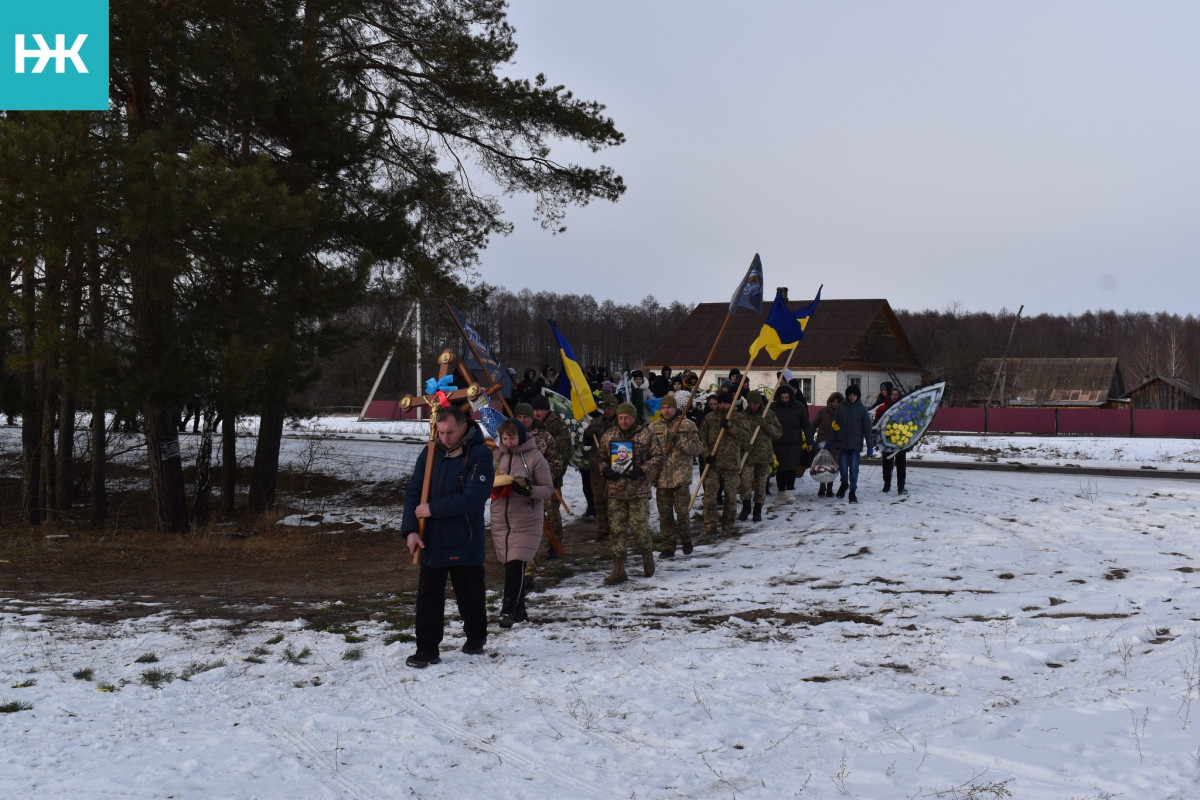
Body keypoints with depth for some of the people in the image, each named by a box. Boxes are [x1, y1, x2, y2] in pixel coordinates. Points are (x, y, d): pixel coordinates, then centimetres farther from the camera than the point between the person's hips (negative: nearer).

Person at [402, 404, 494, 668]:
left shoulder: (480, 455, -13)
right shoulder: (431, 453, 3)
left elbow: (473, 498, -22)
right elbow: (413, 492, 3)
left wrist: (432, 509, -19)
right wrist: (410, 529, -10)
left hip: (465, 542, -4)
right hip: (430, 540, 4)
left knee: (470, 594, 13)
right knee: (428, 596, 4)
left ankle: (476, 636, 37)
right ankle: (426, 650, 11)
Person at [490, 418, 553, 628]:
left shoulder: (534, 457, -5)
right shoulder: (496, 456, 8)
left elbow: (548, 489, -4)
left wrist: (528, 489, -22)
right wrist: (494, 487, -6)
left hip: (526, 522, -4)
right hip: (500, 520, 5)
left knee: (516, 565, -13)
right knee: (510, 566, 9)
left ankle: (509, 610, -11)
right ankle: (519, 609, 20)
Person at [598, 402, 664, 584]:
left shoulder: (647, 435, -1)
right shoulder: (609, 435, 9)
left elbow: (657, 457, 0)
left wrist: (642, 470, -14)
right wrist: (605, 469, -3)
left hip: (639, 491, -3)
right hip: (615, 490, 3)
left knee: (640, 528, -1)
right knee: (616, 529, 1)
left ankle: (647, 556, 28)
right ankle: (618, 569, 6)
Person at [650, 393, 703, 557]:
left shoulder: (688, 426, 3)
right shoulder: (653, 428, 10)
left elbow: (697, 449, -2)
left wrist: (680, 440, -15)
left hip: (681, 477, -2)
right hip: (661, 478, 3)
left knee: (682, 511, -4)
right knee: (665, 514, 4)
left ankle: (686, 541, 18)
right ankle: (668, 547, 12)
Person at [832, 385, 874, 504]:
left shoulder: (862, 409, 2)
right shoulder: (841, 408, 5)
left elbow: (867, 428, 2)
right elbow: (834, 426, 8)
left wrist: (870, 446, -2)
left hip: (856, 444, -1)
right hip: (842, 444, 1)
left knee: (854, 469, -3)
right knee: (843, 467, 2)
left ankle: (853, 491, 8)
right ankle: (844, 484, 30)